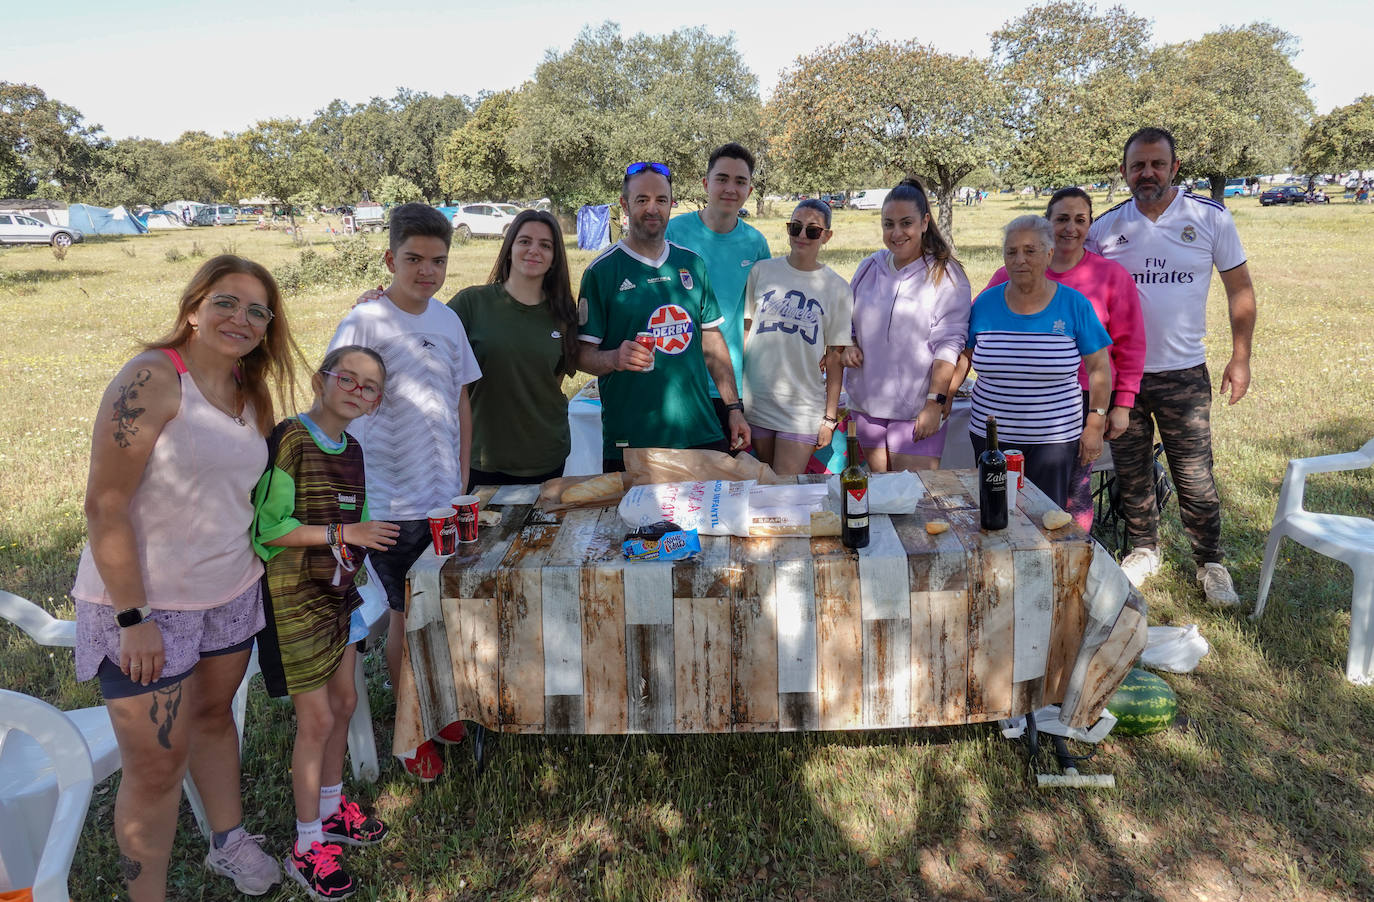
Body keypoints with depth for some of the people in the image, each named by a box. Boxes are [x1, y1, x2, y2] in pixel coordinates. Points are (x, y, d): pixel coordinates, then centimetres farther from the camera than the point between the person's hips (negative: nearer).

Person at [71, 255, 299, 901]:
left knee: (213, 713, 23)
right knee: (157, 765, 1)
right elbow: (105, 504, -20)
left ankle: (228, 840, 43)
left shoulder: (251, 393, 5)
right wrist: (134, 618, -19)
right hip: (145, 606, -7)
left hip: (230, 594, 7)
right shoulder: (153, 378, -18)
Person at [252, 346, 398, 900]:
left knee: (344, 703, 18)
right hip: (294, 595, -8)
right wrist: (344, 534, -23)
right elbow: (268, 527, -22)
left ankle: (331, 810, 39)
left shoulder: (352, 450, 5)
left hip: (337, 590, 8)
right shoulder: (290, 439, -19)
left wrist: (357, 558, 1)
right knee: (317, 718, 0)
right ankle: (307, 848, 18)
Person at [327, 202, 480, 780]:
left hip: (445, 495, 5)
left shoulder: (447, 319, 7)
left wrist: (463, 477, 11)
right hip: (394, 500, -5)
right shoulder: (366, 322, -11)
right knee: (407, 615, 6)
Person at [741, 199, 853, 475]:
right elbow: (744, 330, 8)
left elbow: (835, 356, 2)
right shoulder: (762, 271, 4)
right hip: (756, 400, 2)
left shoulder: (837, 287, 1)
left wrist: (830, 417, -1)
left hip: (804, 407, -2)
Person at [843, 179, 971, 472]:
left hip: (917, 410, -5)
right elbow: (848, 321, 21)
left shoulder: (946, 276, -5)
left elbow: (948, 345, -10)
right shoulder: (869, 268, 10)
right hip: (867, 403, 5)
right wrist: (848, 346, -1)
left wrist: (935, 403, -16)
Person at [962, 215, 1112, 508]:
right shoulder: (985, 303, 2)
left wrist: (1095, 426, -1)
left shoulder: (1074, 305, -3)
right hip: (990, 436, 2)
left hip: (1054, 440, -2)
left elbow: (1099, 368, 1)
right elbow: (962, 360, 11)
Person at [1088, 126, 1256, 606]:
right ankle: (1143, 549, 31)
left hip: (1184, 374, -2)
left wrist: (1240, 357, 0)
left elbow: (1239, 289, 5)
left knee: (1195, 477, 1)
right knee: (1131, 472, 12)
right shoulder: (1104, 228, 1)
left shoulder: (1211, 218, -2)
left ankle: (1210, 562, 20)